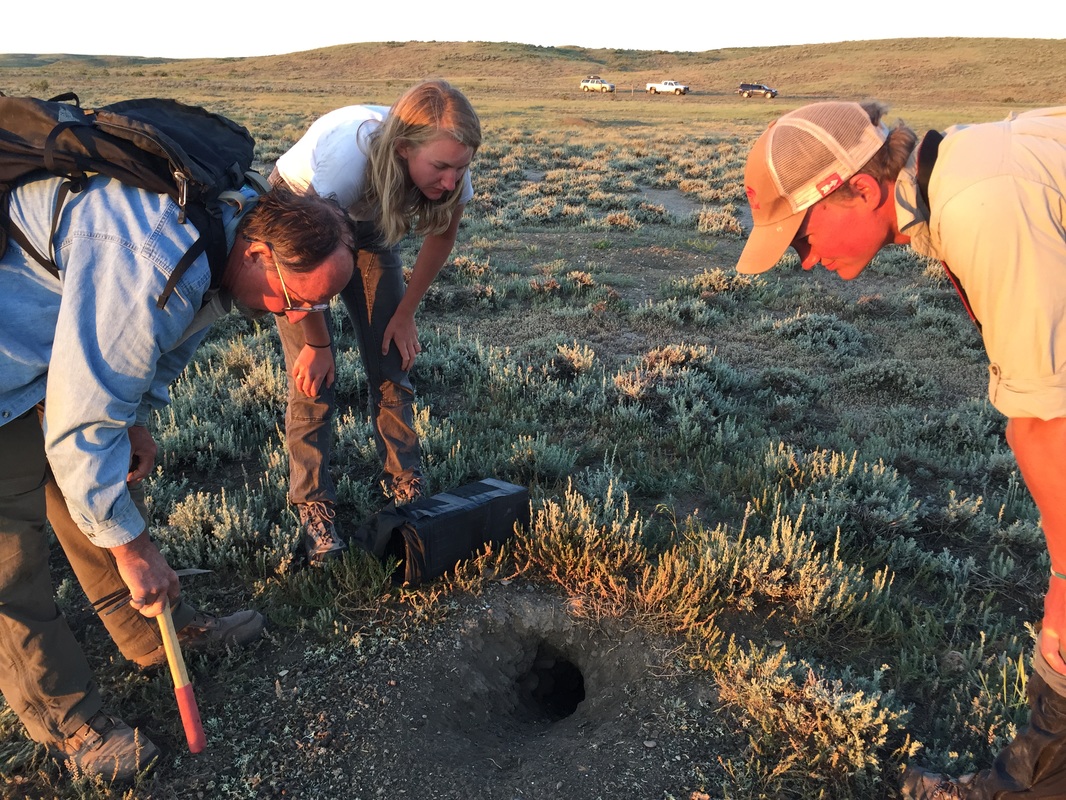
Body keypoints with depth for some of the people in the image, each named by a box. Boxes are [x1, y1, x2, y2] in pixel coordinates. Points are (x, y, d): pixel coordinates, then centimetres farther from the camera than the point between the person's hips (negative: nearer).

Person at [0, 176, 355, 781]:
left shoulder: (242, 218, -7)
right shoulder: (149, 266, -39)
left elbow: (167, 339, 11)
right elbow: (83, 427, -32)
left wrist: (137, 421, 7)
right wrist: (132, 549, -22)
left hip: (62, 331, 9)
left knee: (114, 480, 13)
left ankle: (157, 630, 30)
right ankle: (64, 717, 12)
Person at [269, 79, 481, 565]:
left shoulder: (448, 166, -28)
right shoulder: (345, 158, -43)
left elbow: (441, 236, -6)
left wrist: (405, 314, -4)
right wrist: (316, 344, -18)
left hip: (365, 225, 4)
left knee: (392, 365, -1)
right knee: (314, 376, -10)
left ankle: (407, 488, 12)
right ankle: (313, 510, 2)